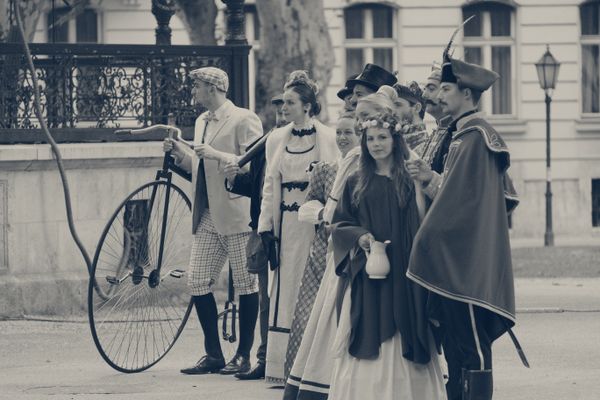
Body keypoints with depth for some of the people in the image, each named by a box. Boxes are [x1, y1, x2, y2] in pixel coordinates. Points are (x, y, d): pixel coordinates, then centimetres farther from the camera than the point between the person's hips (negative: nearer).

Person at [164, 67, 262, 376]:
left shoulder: (243, 120, -8)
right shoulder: (202, 122, 17)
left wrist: (216, 154, -21)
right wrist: (180, 153, 7)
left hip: (237, 212, -8)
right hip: (207, 216, 8)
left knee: (246, 284, 0)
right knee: (197, 282, 3)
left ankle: (243, 355, 7)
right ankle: (213, 355, 10)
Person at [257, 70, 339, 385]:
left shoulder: (329, 139, 0)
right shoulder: (276, 140, 10)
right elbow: (270, 186, 12)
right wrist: (265, 227, 6)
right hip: (288, 224, 3)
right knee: (286, 287, 0)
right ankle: (280, 366, 2)